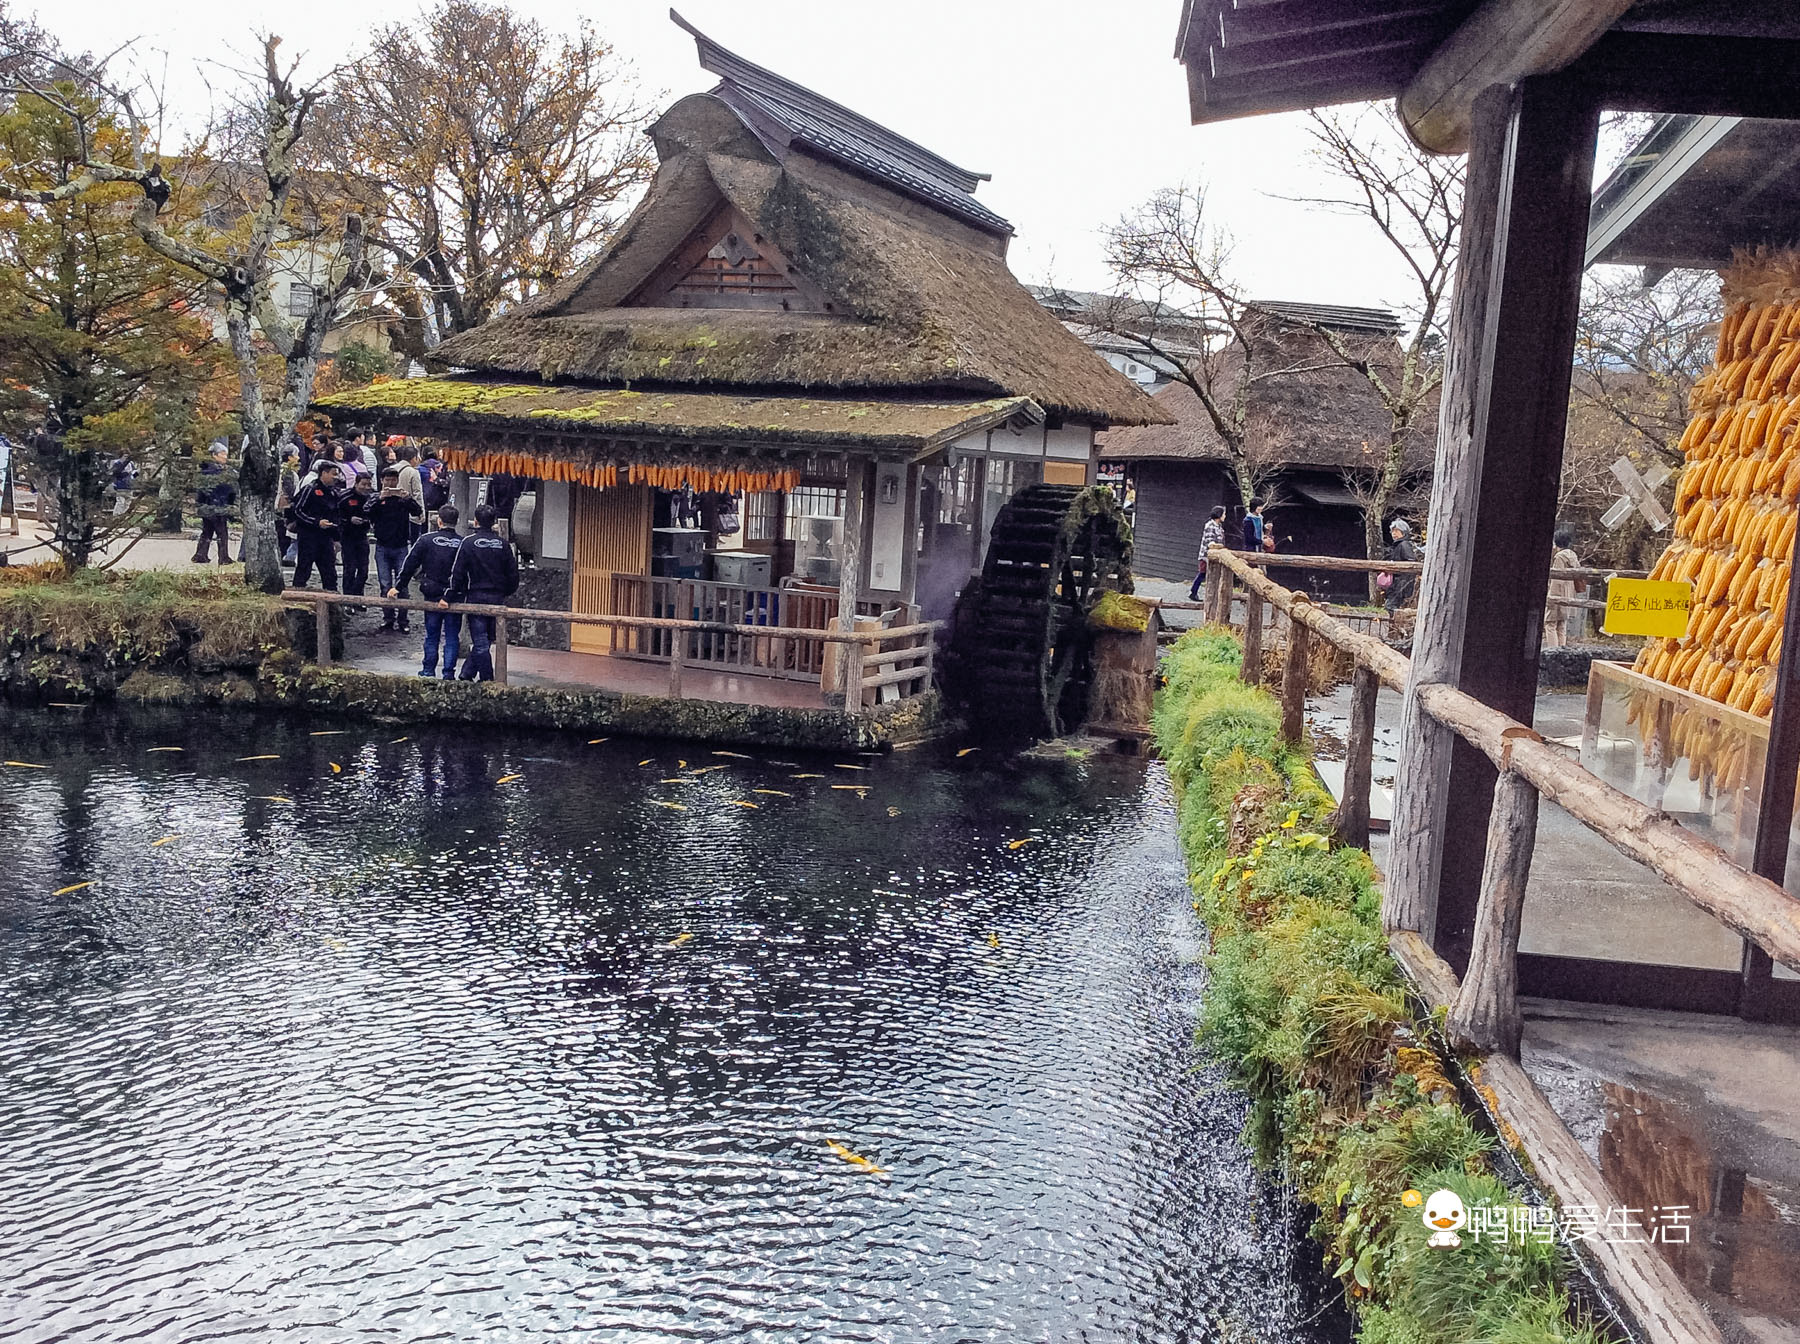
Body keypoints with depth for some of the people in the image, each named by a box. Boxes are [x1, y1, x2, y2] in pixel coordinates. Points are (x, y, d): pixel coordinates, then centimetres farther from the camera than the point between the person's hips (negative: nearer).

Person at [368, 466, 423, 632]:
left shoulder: (404, 498, 6)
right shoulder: (377, 498, 7)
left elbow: (418, 512, -8)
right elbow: (366, 510, -10)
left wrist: (408, 498, -24)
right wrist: (380, 498, -24)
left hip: (401, 547, -1)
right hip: (382, 547, 1)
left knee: (402, 584, -1)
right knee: (385, 585, 2)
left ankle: (402, 619, 3)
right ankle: (388, 617, 9)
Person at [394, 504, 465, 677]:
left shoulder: (426, 540, -5)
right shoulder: (462, 544, -6)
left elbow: (409, 565, -3)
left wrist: (398, 587, 4)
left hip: (432, 596, 1)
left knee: (431, 636, 13)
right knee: (452, 637, 6)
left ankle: (428, 671, 19)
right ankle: (449, 674, 5)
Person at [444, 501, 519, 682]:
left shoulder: (468, 542, -8)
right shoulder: (503, 543, 2)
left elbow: (458, 574, -10)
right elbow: (513, 573, 6)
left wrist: (448, 597, -4)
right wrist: (506, 592, 21)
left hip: (476, 597, -3)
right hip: (497, 598, 3)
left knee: (480, 641, 1)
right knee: (485, 640, 14)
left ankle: (487, 679, 1)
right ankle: (467, 673, 17)